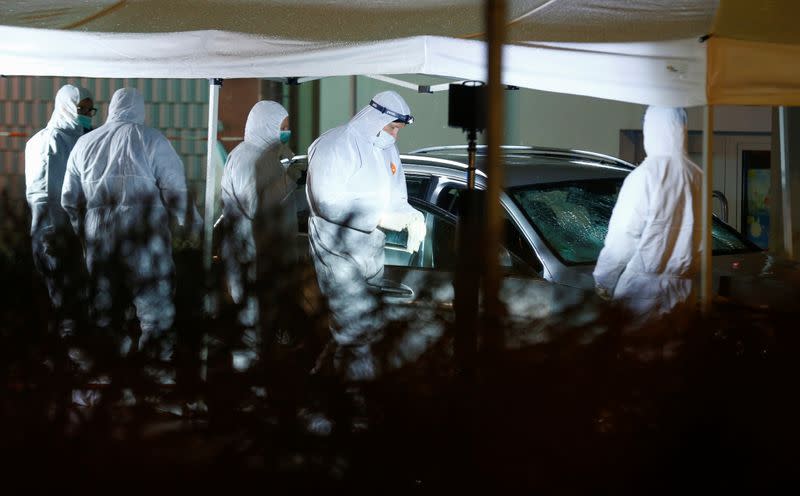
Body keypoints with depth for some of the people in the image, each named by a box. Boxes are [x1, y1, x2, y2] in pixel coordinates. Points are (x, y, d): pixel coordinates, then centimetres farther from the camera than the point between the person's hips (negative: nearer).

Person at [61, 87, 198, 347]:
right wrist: (190, 222, 5)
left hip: (99, 237, 4)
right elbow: (175, 189, -9)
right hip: (144, 235, -4)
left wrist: (82, 229, 27)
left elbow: (70, 199, 14)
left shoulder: (84, 143, 8)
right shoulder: (151, 140, -6)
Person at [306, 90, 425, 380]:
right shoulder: (335, 146, -14)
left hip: (371, 252, 8)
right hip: (337, 251, -8)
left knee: (362, 325, 13)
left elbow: (396, 200, 18)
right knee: (358, 332, -13)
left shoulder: (388, 151, 12)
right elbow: (327, 202, -23)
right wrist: (380, 217, -25)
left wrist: (413, 217, -6)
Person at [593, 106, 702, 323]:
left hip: (643, 287, -6)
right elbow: (699, 237, 8)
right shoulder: (696, 177, 2)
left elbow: (622, 239, -13)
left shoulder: (645, 176, -14)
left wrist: (601, 283, -4)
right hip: (681, 286, 6)